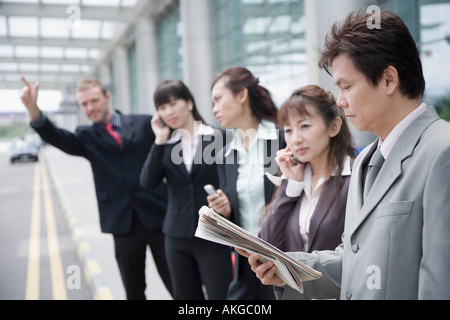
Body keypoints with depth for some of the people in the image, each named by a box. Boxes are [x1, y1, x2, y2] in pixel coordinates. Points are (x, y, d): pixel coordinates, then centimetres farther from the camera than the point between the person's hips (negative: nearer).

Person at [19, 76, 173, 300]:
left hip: (158, 215, -2)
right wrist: (33, 110, -26)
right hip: (124, 222, 2)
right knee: (134, 291, 15)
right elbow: (59, 138, -11)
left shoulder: (144, 124, 4)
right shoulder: (87, 136, 8)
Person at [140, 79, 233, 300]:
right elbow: (148, 183, -8)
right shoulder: (166, 145, 5)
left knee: (221, 296, 1)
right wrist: (160, 141, -13)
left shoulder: (218, 138, -6)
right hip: (177, 238, 5)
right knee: (186, 296, 16)